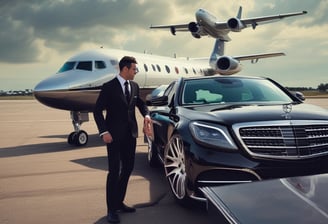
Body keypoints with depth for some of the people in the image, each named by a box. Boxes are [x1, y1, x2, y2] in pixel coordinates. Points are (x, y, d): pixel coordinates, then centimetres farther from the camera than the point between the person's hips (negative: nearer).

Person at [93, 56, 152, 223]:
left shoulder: (134, 86, 8)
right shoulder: (109, 87, -9)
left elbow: (140, 103, 22)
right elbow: (97, 110, -9)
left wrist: (146, 114, 0)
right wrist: (104, 132, -19)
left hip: (131, 134, 7)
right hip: (115, 135, -6)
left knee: (128, 168, 12)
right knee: (114, 171, -4)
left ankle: (119, 202, 27)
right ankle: (111, 210, 6)